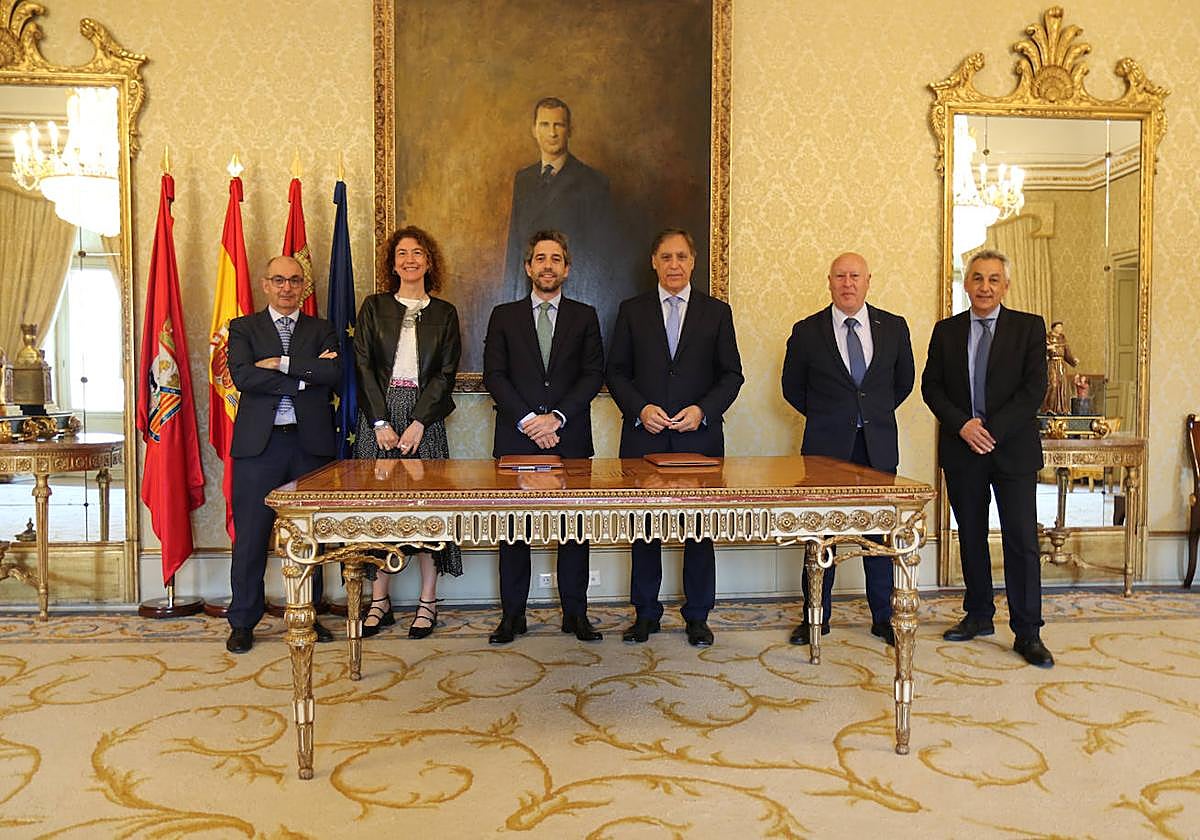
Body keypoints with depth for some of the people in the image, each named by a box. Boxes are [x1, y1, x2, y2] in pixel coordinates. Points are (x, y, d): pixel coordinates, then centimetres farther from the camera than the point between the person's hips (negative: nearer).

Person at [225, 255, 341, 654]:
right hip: (259, 443, -1)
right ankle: (242, 621, 14)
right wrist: (304, 377, -12)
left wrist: (283, 363, -11)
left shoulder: (322, 329, 12)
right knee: (250, 537, 2)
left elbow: (334, 373, -7)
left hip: (311, 442, 2)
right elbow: (242, 376, -9)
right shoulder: (244, 328, 9)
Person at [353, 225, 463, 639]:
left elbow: (445, 373, 2)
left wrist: (418, 423, -10)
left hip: (425, 416, -1)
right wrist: (380, 422, -9)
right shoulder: (374, 307, 10)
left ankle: (427, 603, 6)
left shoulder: (444, 313, 10)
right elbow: (363, 365, 3)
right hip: (379, 415, 1)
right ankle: (379, 601, 10)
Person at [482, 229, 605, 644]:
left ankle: (575, 612, 14)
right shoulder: (504, 316, 10)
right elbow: (494, 375, 1)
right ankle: (512, 614, 13)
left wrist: (557, 417, -11)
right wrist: (527, 421, -11)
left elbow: (594, 374, 2)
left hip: (570, 439, 0)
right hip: (516, 439, 0)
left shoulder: (584, 316, 11)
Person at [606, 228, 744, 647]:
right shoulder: (632, 310, 8)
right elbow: (616, 372, 6)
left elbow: (732, 374, 5)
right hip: (644, 436, 0)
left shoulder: (717, 311, 8)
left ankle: (697, 616, 18)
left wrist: (703, 410, -11)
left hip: (699, 437, 0)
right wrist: (640, 409, -10)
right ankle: (645, 612, 20)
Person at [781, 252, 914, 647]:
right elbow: (792, 388, 10)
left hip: (878, 446, 2)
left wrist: (875, 416, 14)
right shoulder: (807, 331, 0)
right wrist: (825, 418, 9)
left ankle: (883, 617, 20)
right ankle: (816, 616, 16)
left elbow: (904, 380, 18)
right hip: (826, 445, -1)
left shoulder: (893, 327, 5)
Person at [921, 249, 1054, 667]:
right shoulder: (946, 330, 8)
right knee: (971, 538, 12)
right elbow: (931, 386, 4)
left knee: (1022, 541, -3)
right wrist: (962, 425, -11)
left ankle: (1027, 633, 7)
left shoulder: (1029, 327, 1)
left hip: (1013, 449, -2)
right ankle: (979, 616, 26)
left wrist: (992, 429, -15)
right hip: (961, 450, 3)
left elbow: (1034, 388, -7)